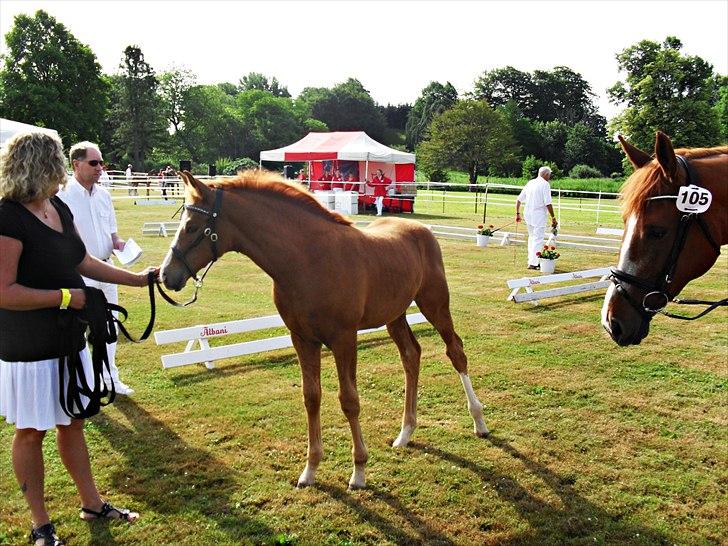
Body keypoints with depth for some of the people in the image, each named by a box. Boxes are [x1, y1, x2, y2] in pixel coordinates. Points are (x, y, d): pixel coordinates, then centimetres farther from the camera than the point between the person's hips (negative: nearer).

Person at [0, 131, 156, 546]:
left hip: (68, 339, 8)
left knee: (72, 422, 19)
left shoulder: (59, 208, 5)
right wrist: (64, 297, -19)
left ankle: (92, 504, 34)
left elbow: (83, 262, 15)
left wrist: (137, 279, 15)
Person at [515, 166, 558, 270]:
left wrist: (517, 213, 21)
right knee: (538, 239, -4)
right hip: (539, 214, -7)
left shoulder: (530, 183, 12)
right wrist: (553, 218, -9)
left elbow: (519, 199, 14)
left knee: (532, 237, 19)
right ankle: (533, 263, -7)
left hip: (527, 214, 7)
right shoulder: (545, 184, -9)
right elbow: (548, 203, -15)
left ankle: (531, 260, 22)